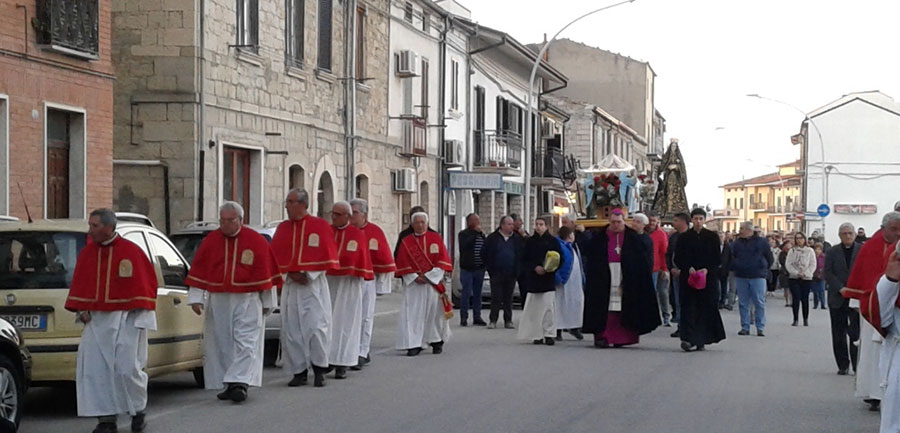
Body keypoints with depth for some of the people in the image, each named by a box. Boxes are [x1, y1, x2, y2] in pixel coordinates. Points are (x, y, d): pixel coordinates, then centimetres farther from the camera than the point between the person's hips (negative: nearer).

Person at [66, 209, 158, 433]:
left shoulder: (131, 251, -6)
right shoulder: (87, 253, 7)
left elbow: (144, 282, -3)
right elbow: (79, 285, 15)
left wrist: (139, 310, -8)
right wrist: (81, 310, 3)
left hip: (126, 318, -4)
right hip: (96, 319, 5)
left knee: (127, 368, -6)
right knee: (95, 369, -3)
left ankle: (138, 411, 17)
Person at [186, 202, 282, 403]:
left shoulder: (256, 241, -1)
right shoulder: (210, 241, 5)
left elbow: (266, 272, 3)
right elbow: (198, 271, 7)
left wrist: (267, 303, 4)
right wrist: (196, 298, 0)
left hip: (247, 301, -3)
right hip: (218, 302, 3)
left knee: (246, 343, -11)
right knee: (221, 344, 5)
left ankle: (239, 384, -17)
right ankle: (229, 385, 12)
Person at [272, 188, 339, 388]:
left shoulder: (320, 226, -1)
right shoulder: (283, 228, 11)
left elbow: (326, 255, -4)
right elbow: (275, 257, 8)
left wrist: (308, 275, -11)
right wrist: (291, 274, -7)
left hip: (313, 284, -4)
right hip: (290, 285, 4)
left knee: (316, 327, -8)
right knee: (291, 329, 1)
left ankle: (319, 369, 5)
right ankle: (299, 371, 9)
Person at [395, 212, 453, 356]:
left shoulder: (436, 238, 4)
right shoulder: (406, 242, 6)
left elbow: (443, 259, -2)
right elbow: (402, 264, 2)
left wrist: (429, 276, -10)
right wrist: (414, 277, -10)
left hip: (434, 282, 0)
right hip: (412, 283, 0)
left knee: (435, 311, 3)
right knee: (412, 313, -7)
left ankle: (437, 342, 17)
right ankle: (414, 344, -6)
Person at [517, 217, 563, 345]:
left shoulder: (552, 241, 3)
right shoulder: (530, 242, 8)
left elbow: (560, 259, 5)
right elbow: (524, 260, 7)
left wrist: (553, 267, -13)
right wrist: (535, 267, -9)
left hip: (548, 278, -2)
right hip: (533, 279, 2)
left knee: (548, 306, -10)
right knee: (535, 307, 2)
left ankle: (549, 334, -6)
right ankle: (538, 335, 8)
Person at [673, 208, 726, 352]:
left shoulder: (712, 237, 5)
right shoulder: (684, 237, 6)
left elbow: (718, 259, 4)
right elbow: (678, 259, 5)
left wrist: (707, 269, -12)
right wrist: (688, 268, -13)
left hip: (708, 277, 0)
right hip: (688, 278, 0)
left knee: (706, 308, -1)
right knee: (689, 308, -9)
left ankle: (700, 340, 7)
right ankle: (689, 339, -17)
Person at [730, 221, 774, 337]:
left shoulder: (761, 242, 2)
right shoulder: (737, 243, 10)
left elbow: (770, 259, 9)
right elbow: (731, 258, 19)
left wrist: (763, 269, 8)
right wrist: (734, 267, 8)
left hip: (758, 276, -3)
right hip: (740, 277, 3)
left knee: (759, 303, -3)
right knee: (743, 303, 4)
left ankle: (760, 328, 2)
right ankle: (745, 327, 9)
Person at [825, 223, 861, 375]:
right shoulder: (832, 252, 7)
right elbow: (828, 274, 0)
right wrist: (841, 289, -12)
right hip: (838, 298, 2)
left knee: (856, 333, -7)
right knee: (839, 334, 6)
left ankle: (858, 365, -1)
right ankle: (843, 365, 14)